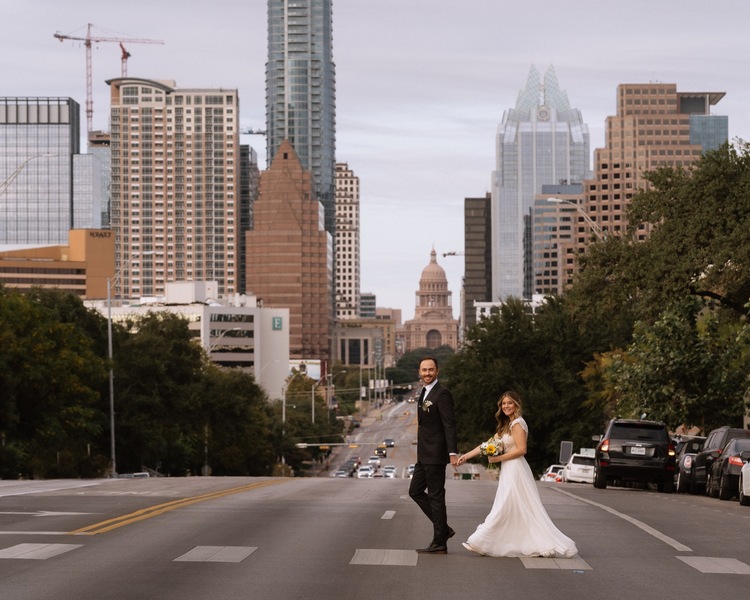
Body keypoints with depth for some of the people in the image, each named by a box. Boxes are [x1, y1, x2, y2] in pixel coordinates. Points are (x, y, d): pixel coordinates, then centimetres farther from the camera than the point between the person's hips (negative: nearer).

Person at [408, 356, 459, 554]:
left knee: (436, 497, -4)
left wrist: (453, 452, -26)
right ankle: (443, 529, 18)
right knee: (415, 491, 13)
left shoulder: (442, 394, -14)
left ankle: (439, 543, 3)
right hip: (424, 454, 10)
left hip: (435, 454, -10)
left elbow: (449, 424, -20)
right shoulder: (424, 393, 15)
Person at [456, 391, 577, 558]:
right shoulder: (506, 425, 18)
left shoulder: (517, 423, -10)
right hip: (509, 471, 10)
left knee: (504, 508, -6)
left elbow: (521, 449, -18)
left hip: (515, 470, -10)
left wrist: (498, 458, -14)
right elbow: (487, 444, 17)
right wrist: (466, 456, 12)